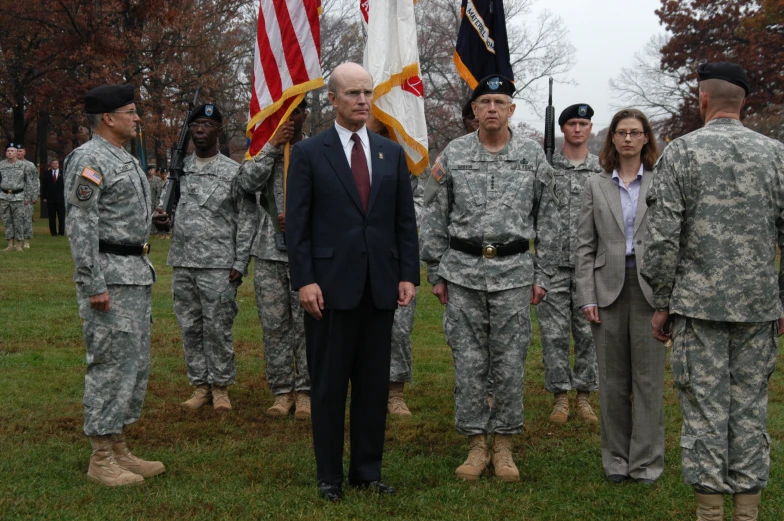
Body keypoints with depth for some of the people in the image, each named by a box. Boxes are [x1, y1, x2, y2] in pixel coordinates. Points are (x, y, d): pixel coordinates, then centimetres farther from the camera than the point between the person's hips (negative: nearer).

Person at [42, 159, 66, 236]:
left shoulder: (63, 173, 5)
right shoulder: (47, 174, 8)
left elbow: (66, 185, 4)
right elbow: (43, 186, 8)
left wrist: (66, 196, -3)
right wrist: (43, 197, 1)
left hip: (61, 198, -1)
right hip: (50, 199, 1)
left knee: (61, 217, 1)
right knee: (52, 217, 2)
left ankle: (61, 232, 6)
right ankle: (53, 232, 6)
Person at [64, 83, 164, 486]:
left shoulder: (125, 159, 17)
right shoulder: (89, 159, -13)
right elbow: (80, 226, -19)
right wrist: (94, 285, -22)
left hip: (136, 274, 10)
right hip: (109, 278, -10)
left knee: (135, 364, 13)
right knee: (110, 365, -5)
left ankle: (119, 450, 22)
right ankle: (101, 460, 3)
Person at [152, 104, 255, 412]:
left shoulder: (234, 172, -1)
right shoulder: (178, 169, 12)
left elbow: (246, 220, -3)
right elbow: (169, 208, 21)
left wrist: (240, 264, -10)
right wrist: (162, 221, -4)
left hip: (218, 265, -4)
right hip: (182, 263, 4)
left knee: (218, 328, 0)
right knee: (190, 327, 8)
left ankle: (220, 387, 12)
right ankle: (200, 386, 18)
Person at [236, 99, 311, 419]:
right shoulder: (262, 149, 9)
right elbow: (248, 183, -9)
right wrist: (272, 146, -12)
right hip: (269, 252, 2)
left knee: (307, 324, 0)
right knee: (274, 325, 4)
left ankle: (305, 392, 10)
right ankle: (282, 392, 13)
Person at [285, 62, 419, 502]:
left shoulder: (393, 153, 10)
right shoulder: (309, 153, 0)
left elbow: (406, 221, 10)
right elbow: (297, 224, -3)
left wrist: (409, 276, 3)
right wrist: (305, 280, -11)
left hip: (381, 286, 3)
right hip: (330, 286, -3)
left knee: (375, 384, 9)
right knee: (329, 384, 4)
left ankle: (368, 470, 19)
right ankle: (330, 475, 14)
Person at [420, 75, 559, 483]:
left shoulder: (533, 156, 4)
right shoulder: (452, 155, 3)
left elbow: (547, 220, 6)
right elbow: (434, 219, 7)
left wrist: (542, 276, 3)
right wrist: (436, 274, 4)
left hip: (514, 270, 0)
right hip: (462, 270, 0)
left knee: (510, 363, 2)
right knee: (468, 362, 3)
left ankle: (504, 447, 14)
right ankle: (477, 445, 13)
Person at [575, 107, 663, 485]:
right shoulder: (596, 185, 8)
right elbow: (585, 245, 6)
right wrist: (587, 297, -2)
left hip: (649, 288, -1)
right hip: (609, 288, 2)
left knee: (649, 377, 2)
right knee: (612, 380, 7)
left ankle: (647, 461, 11)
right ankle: (616, 458, 18)